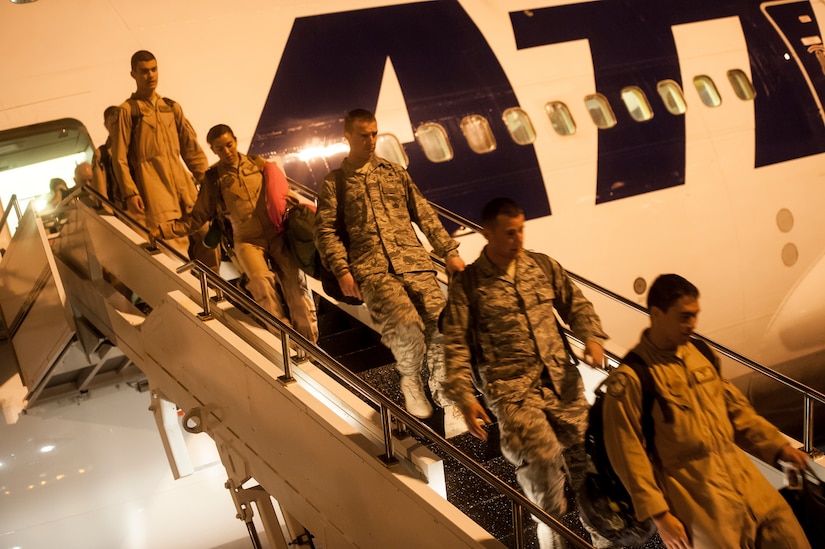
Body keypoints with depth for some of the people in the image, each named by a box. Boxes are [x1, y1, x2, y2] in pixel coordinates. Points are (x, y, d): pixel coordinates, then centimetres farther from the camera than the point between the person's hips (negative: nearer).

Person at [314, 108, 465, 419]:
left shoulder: (394, 172, 22)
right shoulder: (334, 183, 14)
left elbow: (424, 215, 20)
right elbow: (325, 230, 5)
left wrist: (449, 251, 12)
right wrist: (341, 271, -9)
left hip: (413, 262, 3)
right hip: (371, 270, -3)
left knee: (440, 321, -18)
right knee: (406, 323, -29)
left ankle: (441, 385, 4)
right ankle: (411, 380, -2)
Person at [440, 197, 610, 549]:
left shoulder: (543, 266, 12)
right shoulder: (467, 285, 1)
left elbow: (575, 304, 18)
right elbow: (456, 345, -3)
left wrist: (592, 337, -2)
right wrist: (464, 397, -14)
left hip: (561, 380, 4)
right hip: (510, 387, -4)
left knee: (588, 451, -3)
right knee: (543, 457, -21)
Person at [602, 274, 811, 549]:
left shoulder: (700, 353, 8)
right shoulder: (630, 378, -12)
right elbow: (629, 454, -12)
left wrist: (778, 446, 9)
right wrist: (659, 515, -13)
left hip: (743, 474, 6)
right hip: (696, 492, -6)